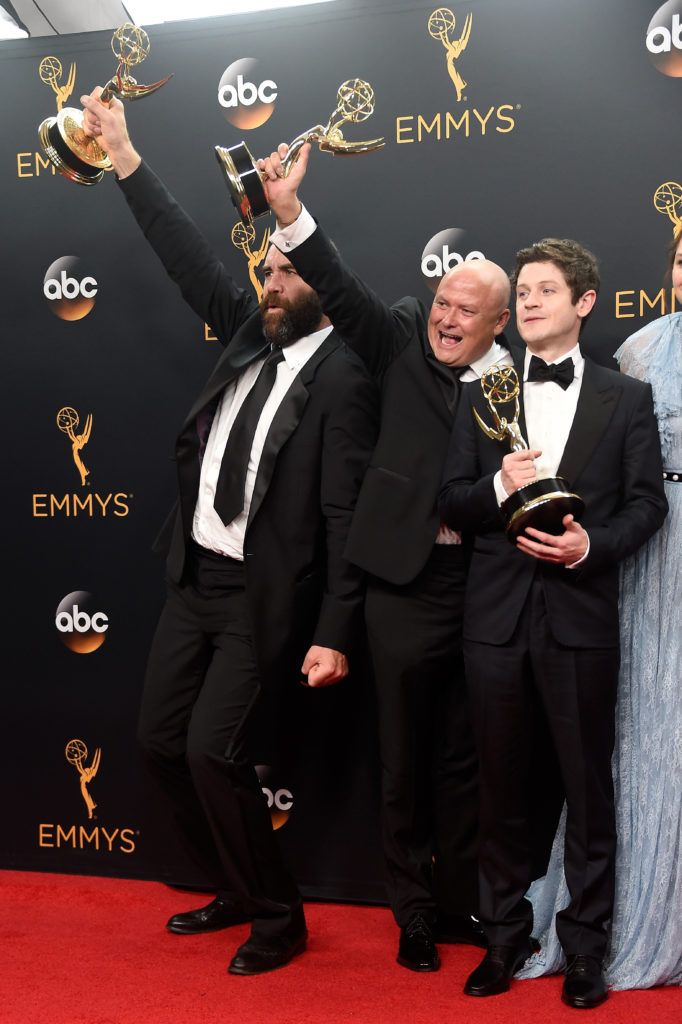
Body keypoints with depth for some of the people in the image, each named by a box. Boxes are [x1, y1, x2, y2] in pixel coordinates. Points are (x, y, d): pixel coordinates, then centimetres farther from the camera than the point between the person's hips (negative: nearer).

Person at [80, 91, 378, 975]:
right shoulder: (250, 335, 7)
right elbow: (190, 259, 13)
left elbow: (346, 516, -16)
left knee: (214, 751, -11)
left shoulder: (343, 376, -14)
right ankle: (237, 890, 28)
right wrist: (125, 158, 13)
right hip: (196, 578, 8)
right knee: (161, 740, 11)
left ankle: (279, 917, 10)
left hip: (267, 597, -8)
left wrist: (333, 633, -19)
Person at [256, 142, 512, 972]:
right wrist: (290, 212, -15)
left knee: (462, 756, 14)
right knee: (404, 757, 10)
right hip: (407, 582, 0)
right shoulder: (405, 344, 4)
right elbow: (342, 291, -6)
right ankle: (413, 911, 25)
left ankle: (461, 903, 30)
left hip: (482, 585, 0)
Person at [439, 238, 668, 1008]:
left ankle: (584, 942, 21)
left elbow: (647, 502, -1)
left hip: (581, 616, -2)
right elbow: (451, 503, 5)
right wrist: (497, 487, -15)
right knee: (501, 784, 12)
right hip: (496, 616, 2)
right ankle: (505, 934, 27)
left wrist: (592, 545, -18)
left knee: (587, 784, 6)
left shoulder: (626, 399, 4)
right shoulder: (482, 398, 9)